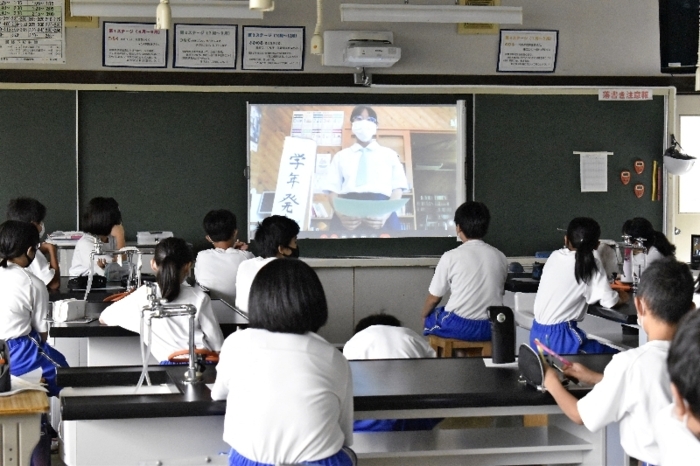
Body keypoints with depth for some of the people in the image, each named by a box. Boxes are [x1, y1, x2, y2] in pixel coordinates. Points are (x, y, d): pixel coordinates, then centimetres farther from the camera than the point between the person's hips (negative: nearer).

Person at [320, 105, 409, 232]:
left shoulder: (389, 154, 20)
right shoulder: (341, 156, 21)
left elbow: (397, 188, 10)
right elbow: (333, 190, 11)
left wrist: (386, 215, -11)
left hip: (381, 219, 0)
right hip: (348, 219, 0)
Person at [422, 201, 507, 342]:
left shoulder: (451, 257, -10)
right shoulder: (500, 257, 2)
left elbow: (434, 298, 0)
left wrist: (424, 315, 20)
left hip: (458, 327, -4)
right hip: (492, 328, 4)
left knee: (429, 319, 27)